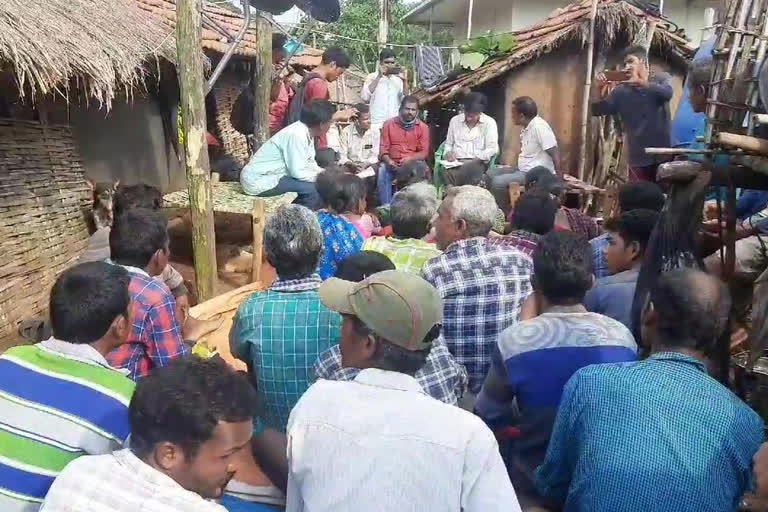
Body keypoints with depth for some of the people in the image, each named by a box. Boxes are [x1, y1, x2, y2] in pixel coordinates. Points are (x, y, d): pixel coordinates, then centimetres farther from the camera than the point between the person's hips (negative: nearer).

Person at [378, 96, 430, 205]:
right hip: (392, 164, 0)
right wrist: (388, 161, -18)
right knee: (382, 170, -30)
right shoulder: (389, 124, 7)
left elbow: (424, 152, 1)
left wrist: (410, 158, -19)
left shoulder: (423, 127, 6)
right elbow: (383, 148, 3)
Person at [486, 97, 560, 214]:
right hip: (523, 169, 10)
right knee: (490, 174, 9)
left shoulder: (539, 127, -20)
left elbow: (555, 155, -21)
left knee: (498, 182, -22)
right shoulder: (527, 127, 9)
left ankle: (507, 214, -4)